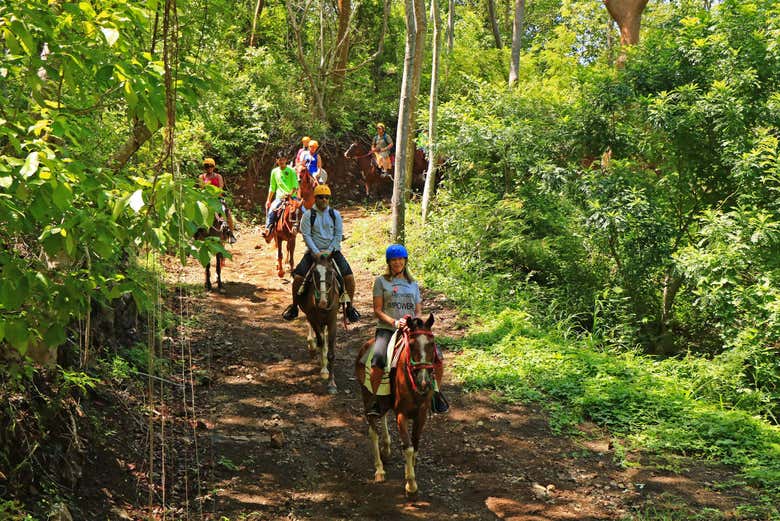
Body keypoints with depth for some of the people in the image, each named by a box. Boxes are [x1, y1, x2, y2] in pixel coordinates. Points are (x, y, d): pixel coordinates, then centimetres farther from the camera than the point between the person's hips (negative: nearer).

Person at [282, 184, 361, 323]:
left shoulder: (335, 214, 4)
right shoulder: (308, 215, -1)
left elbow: (338, 235, 2)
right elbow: (306, 235, -7)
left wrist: (329, 251, -12)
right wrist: (316, 252, -18)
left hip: (332, 250, 1)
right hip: (313, 251, -1)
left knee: (349, 276, -15)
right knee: (298, 277, -17)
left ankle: (350, 307, 3)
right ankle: (294, 307, 3)